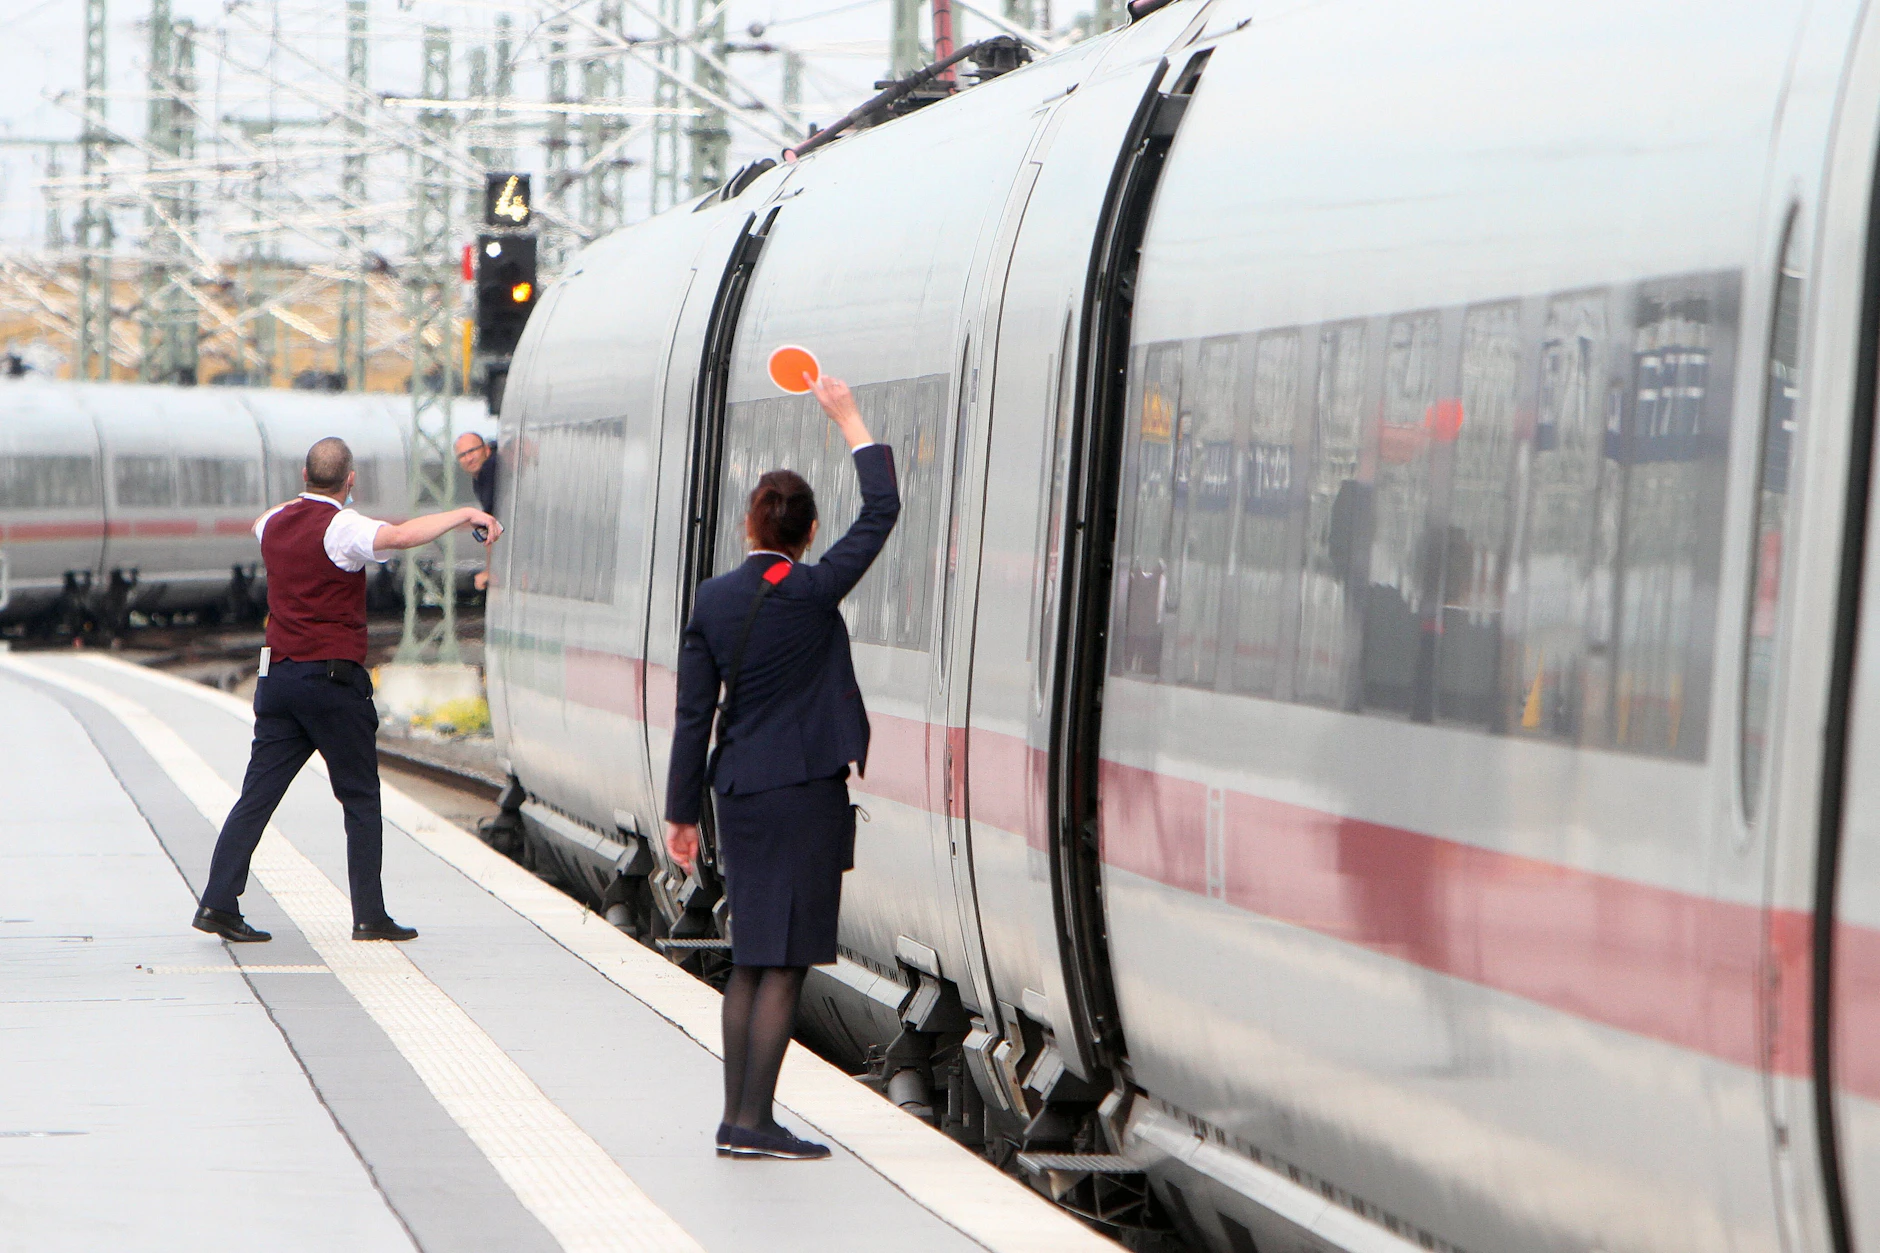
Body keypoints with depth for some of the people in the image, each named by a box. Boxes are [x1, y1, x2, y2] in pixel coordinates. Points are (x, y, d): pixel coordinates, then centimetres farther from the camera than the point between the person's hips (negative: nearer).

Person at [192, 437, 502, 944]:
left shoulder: (276, 523, 11)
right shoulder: (340, 527, -12)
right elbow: (400, 536, -31)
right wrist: (464, 514, -24)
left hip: (278, 675, 6)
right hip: (334, 677, -6)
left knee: (257, 794, 6)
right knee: (360, 800, 3)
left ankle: (217, 902, -2)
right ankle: (369, 916, 2)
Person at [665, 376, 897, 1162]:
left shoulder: (713, 601, 2)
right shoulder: (813, 592, -9)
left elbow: (694, 713, 4)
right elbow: (881, 511, -1)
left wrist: (682, 812, 9)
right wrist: (849, 418, 7)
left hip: (739, 791, 5)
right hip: (804, 793, -5)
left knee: (751, 959, 13)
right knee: (785, 962, -3)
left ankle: (736, 1117, 14)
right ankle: (754, 1121, -6)